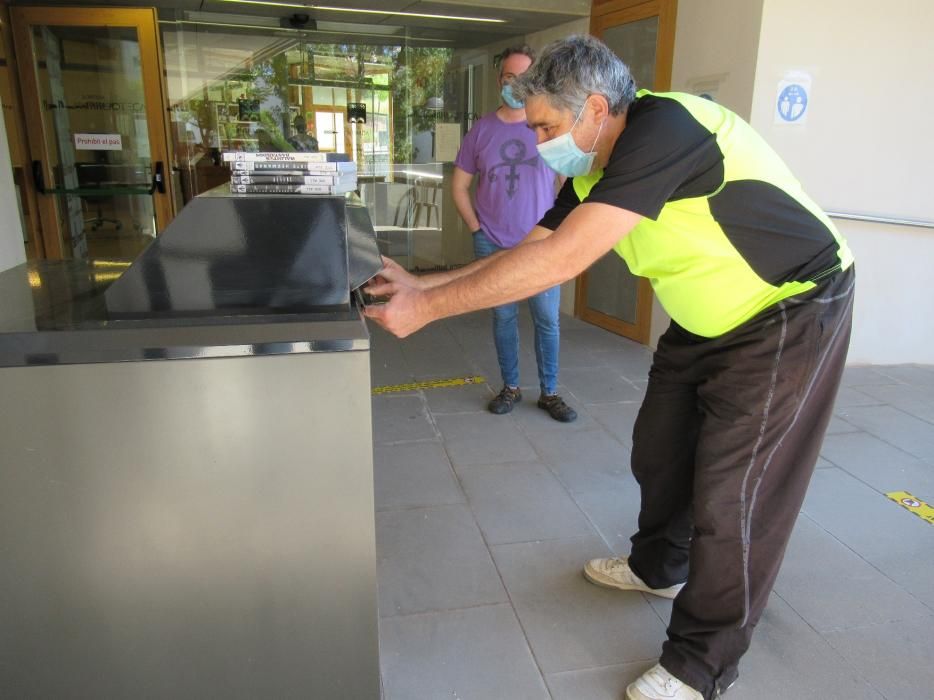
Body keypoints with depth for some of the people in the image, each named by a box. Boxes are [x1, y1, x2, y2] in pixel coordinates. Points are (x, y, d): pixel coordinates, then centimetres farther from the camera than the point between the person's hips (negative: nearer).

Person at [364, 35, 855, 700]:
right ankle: (659, 566, 43)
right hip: (706, 321, 9)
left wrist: (427, 307, -33)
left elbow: (562, 257, -37)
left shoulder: (664, 127, -30)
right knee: (658, 450, 17)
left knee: (730, 495, -5)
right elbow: (533, 250, 2)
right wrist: (421, 284, -4)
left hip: (791, 316, -9)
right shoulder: (592, 173, -2)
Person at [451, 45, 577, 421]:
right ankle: (510, 387, 23)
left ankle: (549, 393, 15)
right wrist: (476, 228, 1)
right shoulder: (482, 130, 3)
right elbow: (459, 185, 9)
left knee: (547, 319, 1)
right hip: (493, 245, 1)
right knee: (503, 317, 8)